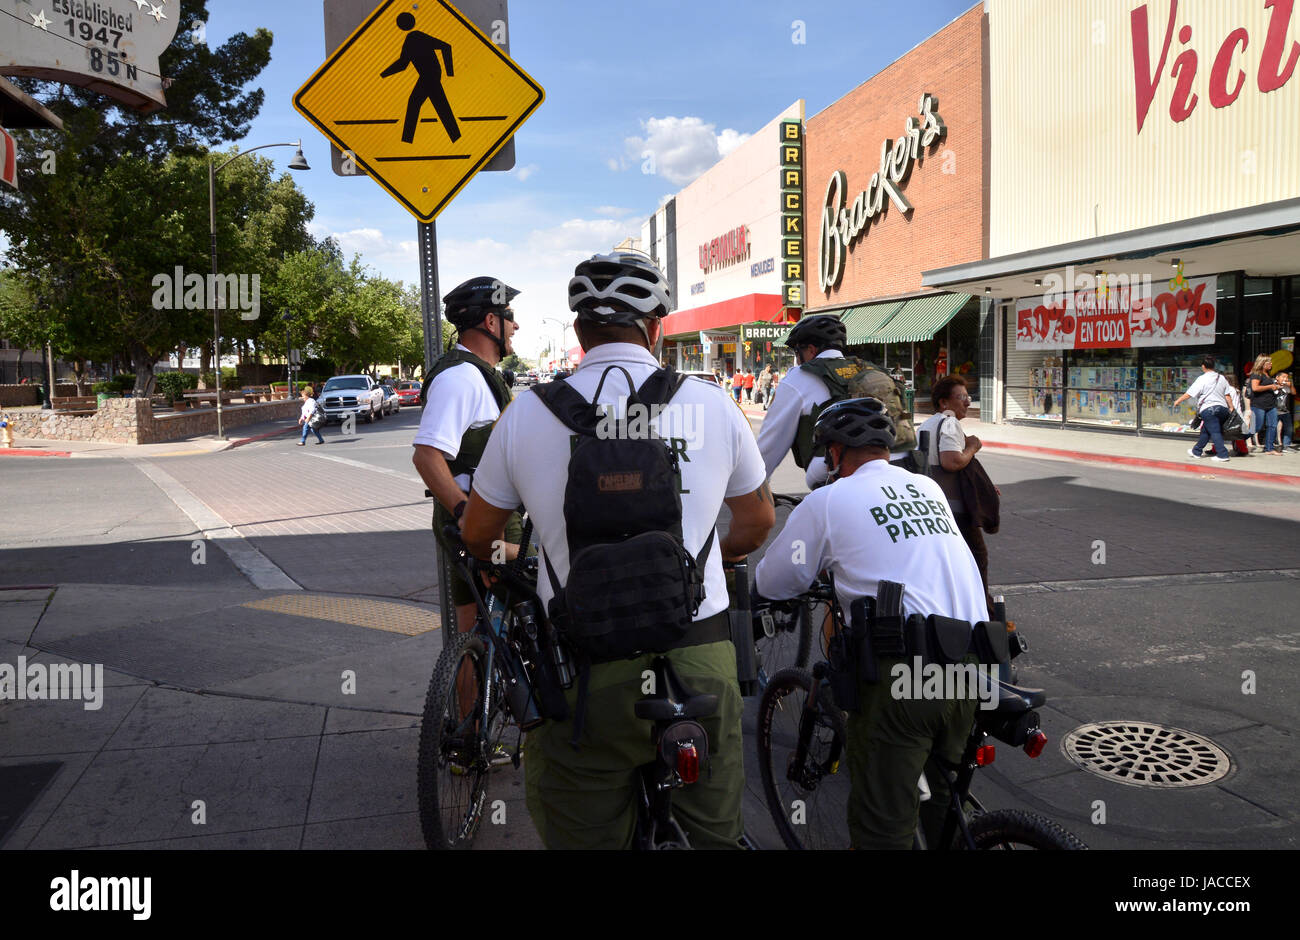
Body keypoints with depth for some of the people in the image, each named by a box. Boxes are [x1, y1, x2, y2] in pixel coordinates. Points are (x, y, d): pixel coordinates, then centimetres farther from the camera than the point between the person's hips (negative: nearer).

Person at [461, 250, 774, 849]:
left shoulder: (528, 411, -3)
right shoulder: (712, 405, -2)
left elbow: (477, 537, 11)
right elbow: (758, 524, 14)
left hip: (585, 674, 0)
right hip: (698, 663, 1)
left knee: (584, 837, 16)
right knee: (716, 833, 20)